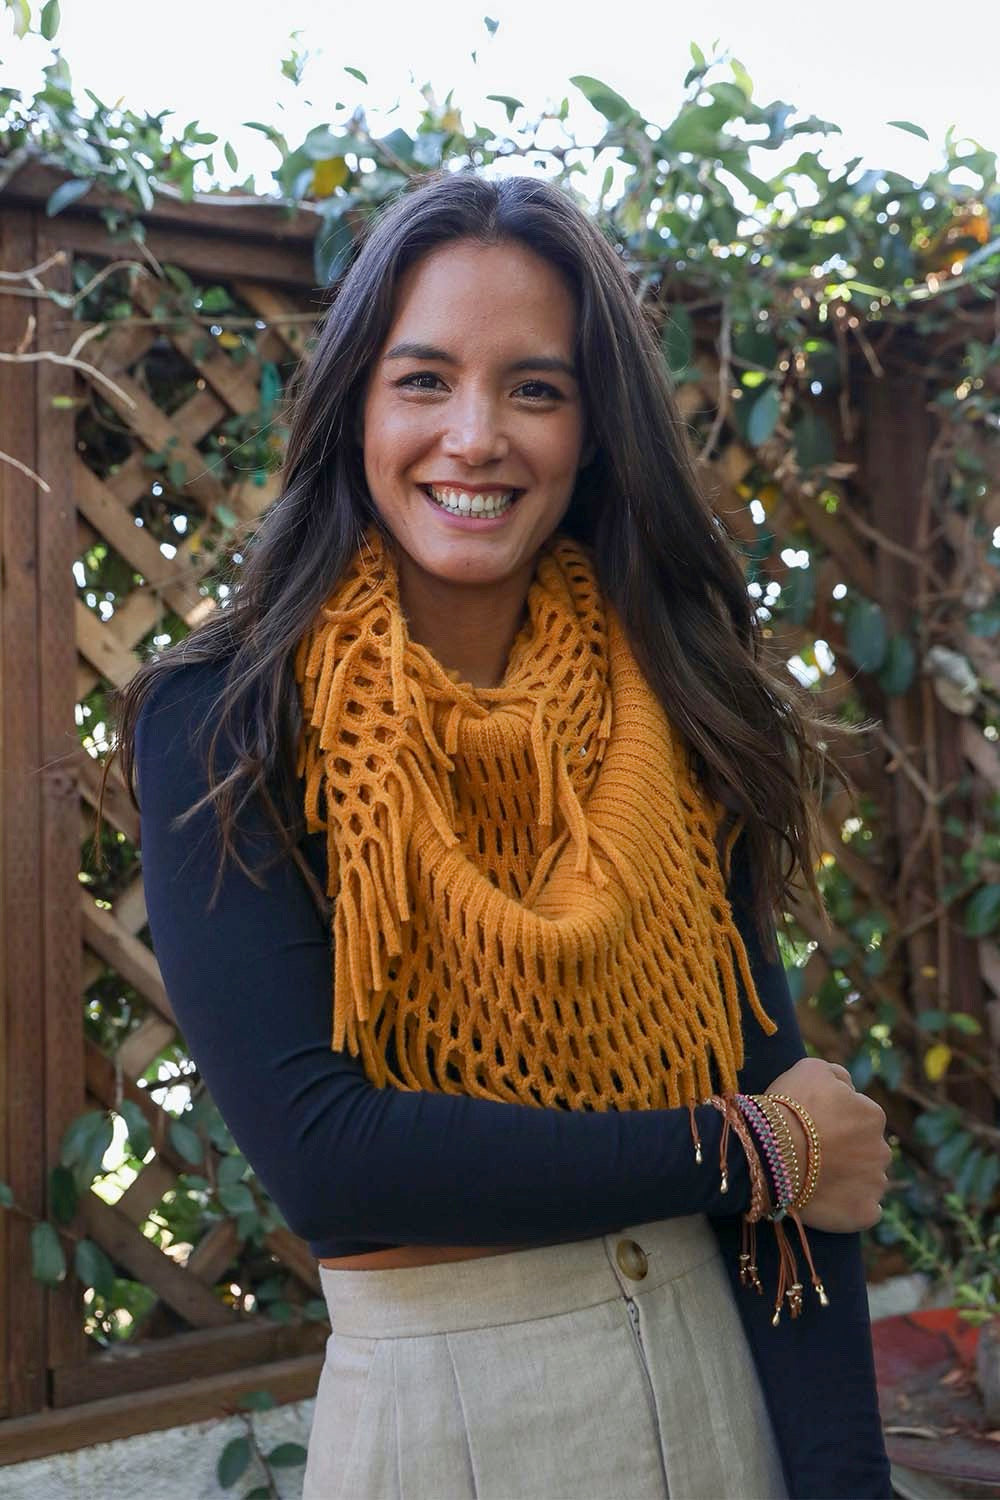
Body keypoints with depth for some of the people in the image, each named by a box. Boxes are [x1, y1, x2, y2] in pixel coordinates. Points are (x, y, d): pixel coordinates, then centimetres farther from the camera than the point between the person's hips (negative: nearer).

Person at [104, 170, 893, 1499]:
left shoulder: (674, 712, -2)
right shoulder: (219, 727, -11)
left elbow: (795, 1123, -7)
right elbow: (314, 1151, -20)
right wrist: (742, 1149, -15)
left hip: (719, 1374, 3)